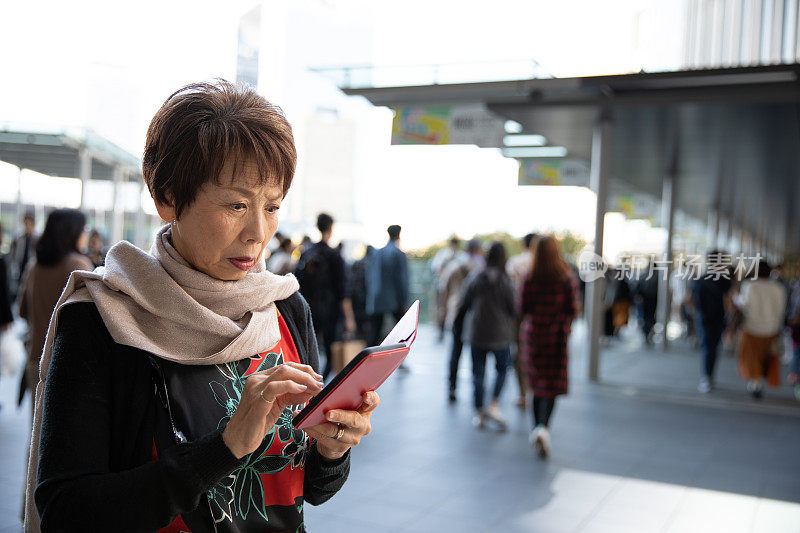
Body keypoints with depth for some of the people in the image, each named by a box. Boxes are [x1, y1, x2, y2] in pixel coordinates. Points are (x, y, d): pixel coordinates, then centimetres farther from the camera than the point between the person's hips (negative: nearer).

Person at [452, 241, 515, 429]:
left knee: (478, 372, 9)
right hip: (500, 333, -2)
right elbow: (512, 308, -6)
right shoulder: (504, 280, -8)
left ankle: (479, 412, 10)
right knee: (502, 368, 16)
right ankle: (494, 406, 1)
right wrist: (513, 329, 11)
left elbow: (464, 304, 5)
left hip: (477, 332, 2)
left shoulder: (475, 277, 0)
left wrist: (458, 327, 16)